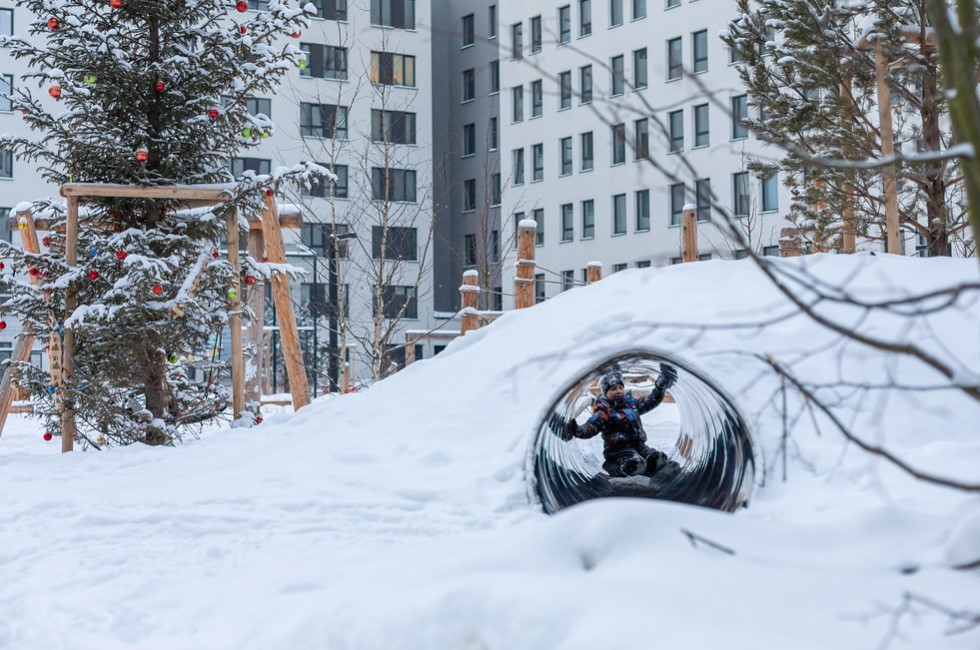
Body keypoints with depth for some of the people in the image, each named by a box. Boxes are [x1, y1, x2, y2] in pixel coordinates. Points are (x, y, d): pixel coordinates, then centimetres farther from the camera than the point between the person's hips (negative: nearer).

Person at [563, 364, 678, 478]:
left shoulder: (631, 403, 14)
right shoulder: (604, 412, -6)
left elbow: (650, 402, 23)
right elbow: (590, 428, -19)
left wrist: (662, 385, 17)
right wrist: (577, 431, -41)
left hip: (639, 445, 7)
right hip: (619, 449, -7)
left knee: (660, 458, -16)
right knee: (636, 465, -34)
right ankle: (612, 466, -8)